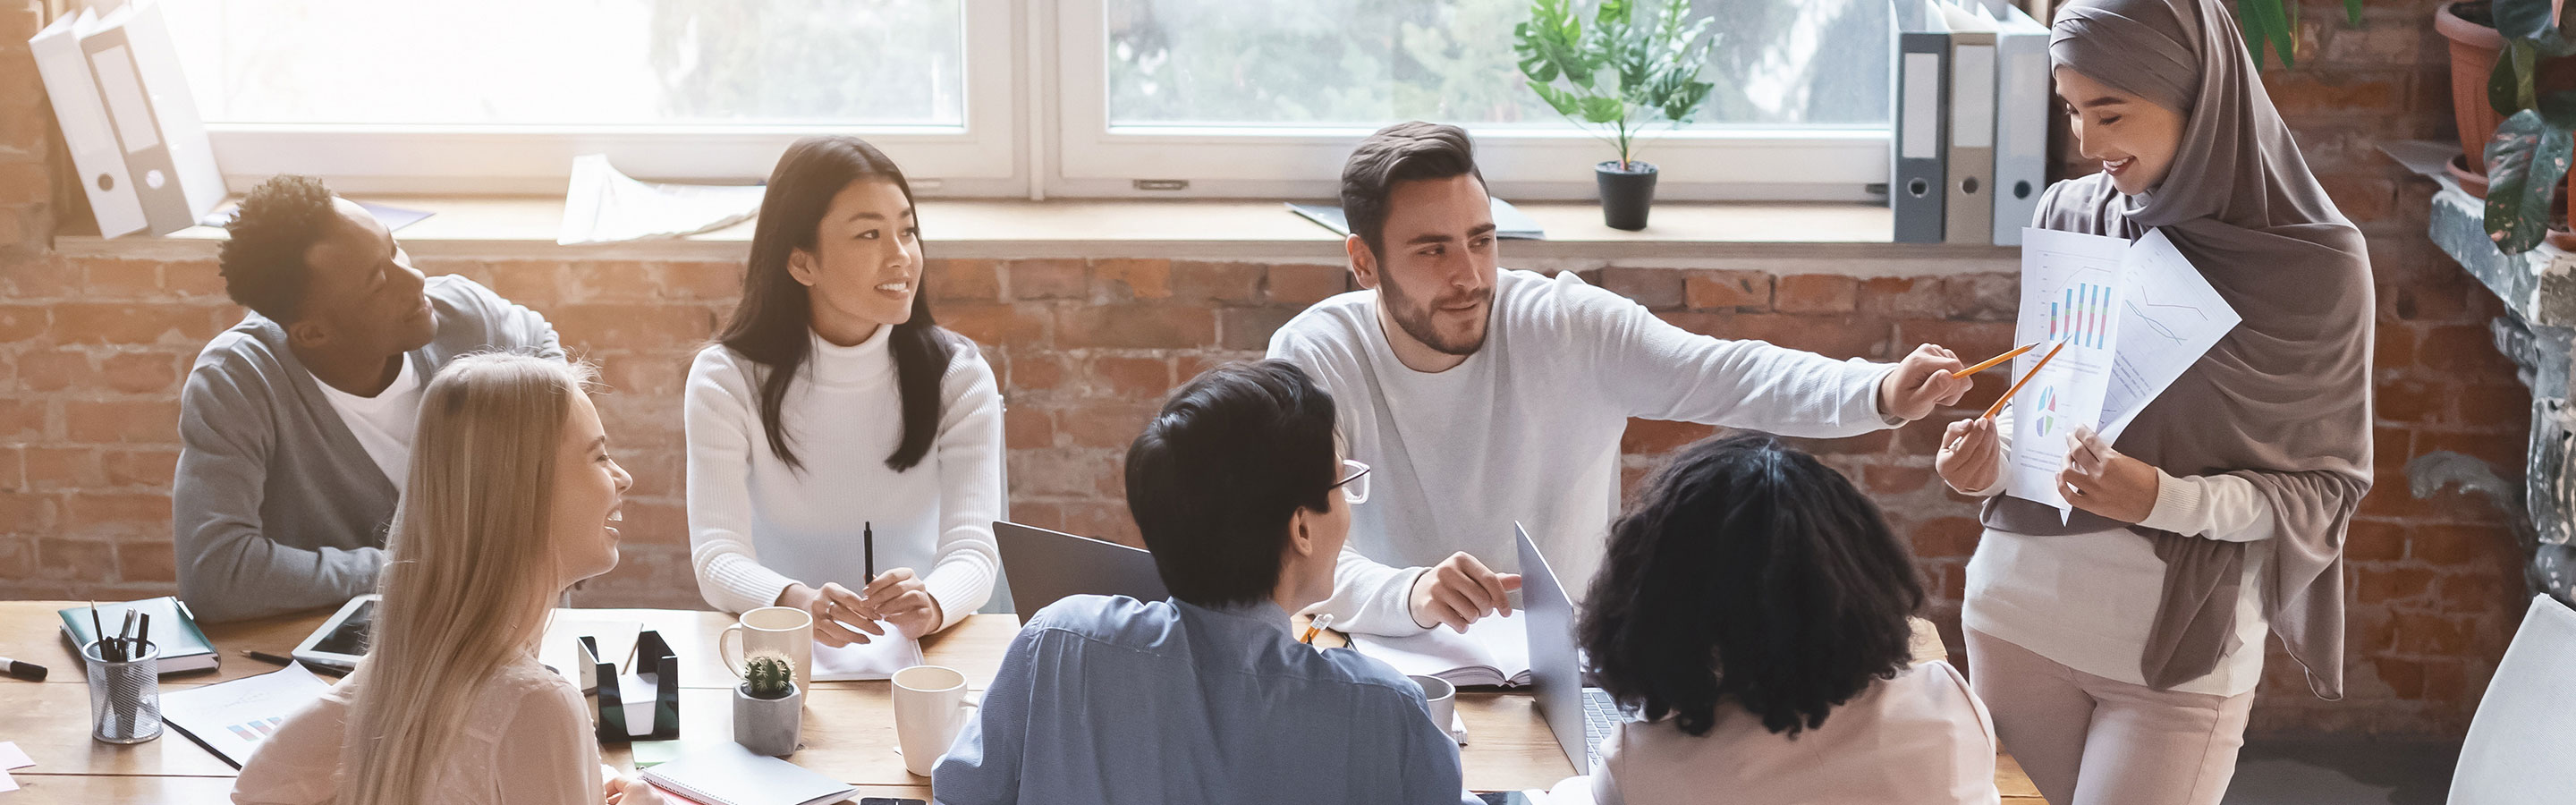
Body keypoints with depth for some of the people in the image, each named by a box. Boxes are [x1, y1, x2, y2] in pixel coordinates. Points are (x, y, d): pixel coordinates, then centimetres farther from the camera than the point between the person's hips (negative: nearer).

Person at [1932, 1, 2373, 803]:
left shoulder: (2316, 264, -10)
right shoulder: (2068, 215, 1)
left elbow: (2328, 483, -4)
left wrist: (2164, 499, -20)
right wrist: (1997, 456, -9)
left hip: (2180, 648, -4)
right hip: (2019, 609, 4)